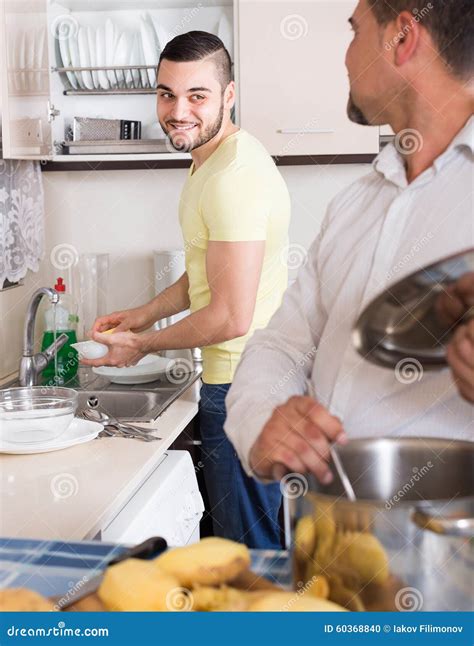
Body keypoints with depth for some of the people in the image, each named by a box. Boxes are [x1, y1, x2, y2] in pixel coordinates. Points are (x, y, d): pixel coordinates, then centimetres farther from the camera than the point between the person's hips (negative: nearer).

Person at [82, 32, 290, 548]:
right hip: (238, 376, 11)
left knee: (247, 552, 3)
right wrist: (144, 315, 11)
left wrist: (142, 344, -11)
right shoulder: (210, 160, 12)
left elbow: (231, 317, -25)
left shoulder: (233, 176, -23)